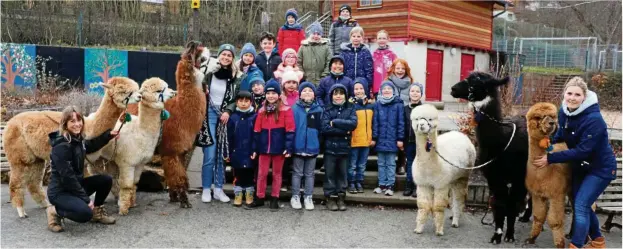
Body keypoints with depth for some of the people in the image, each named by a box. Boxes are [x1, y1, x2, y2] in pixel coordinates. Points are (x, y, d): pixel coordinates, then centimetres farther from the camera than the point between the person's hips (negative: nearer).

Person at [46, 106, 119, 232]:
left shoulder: (78, 139, 3)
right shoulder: (61, 146, -24)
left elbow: (91, 145, 29)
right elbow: (67, 176, -25)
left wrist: (108, 135, 19)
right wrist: (86, 199, -22)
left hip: (75, 184, 9)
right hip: (59, 191, -9)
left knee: (106, 179, 1)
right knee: (85, 213, -29)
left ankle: (97, 211, 19)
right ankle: (55, 211, -1)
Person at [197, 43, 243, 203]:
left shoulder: (237, 76, 2)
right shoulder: (209, 71, -2)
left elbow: (237, 99, 4)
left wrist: (228, 111, -9)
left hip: (224, 117, 2)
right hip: (209, 115, -2)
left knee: (221, 155, 6)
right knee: (210, 155, -6)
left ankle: (218, 189, 16)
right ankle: (206, 190, 6)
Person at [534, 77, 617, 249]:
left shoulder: (594, 119, -30)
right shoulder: (564, 111, -8)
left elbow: (582, 151, -31)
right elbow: (561, 134, 9)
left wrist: (551, 158, -30)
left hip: (600, 168, -8)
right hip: (580, 166, 8)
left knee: (580, 206, -13)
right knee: (580, 204, 16)